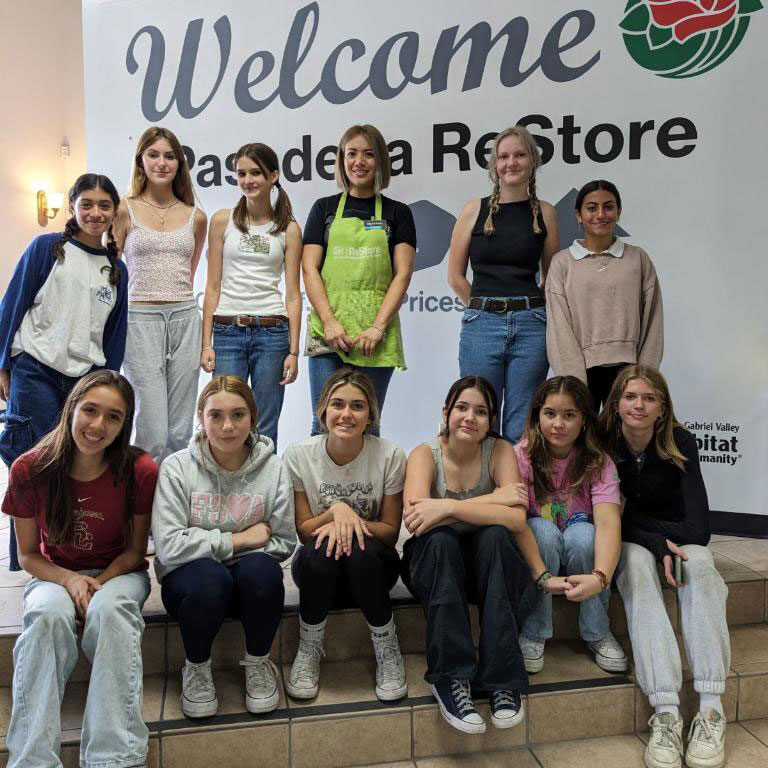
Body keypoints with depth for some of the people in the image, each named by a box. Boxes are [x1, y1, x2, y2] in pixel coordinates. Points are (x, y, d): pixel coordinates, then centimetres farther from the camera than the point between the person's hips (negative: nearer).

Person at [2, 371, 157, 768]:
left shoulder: (140, 471, -15)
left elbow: (135, 550, -3)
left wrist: (97, 585, -20)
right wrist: (69, 581, -20)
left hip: (118, 572, -1)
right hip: (55, 573, 1)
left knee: (110, 611, -34)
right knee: (46, 615, -33)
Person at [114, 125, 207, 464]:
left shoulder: (196, 217, 11)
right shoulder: (125, 211, 3)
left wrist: (181, 301, 15)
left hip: (185, 319, 3)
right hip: (141, 319, -3)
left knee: (180, 431, 6)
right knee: (153, 432, -8)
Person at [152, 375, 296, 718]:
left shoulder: (273, 468, -6)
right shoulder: (177, 468, -11)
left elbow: (283, 543, -3)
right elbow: (169, 546, -19)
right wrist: (239, 539, -16)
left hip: (251, 584, 2)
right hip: (188, 577, -1)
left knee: (262, 569, -33)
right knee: (209, 577, -36)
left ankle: (258, 662, -2)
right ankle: (196, 667, -3)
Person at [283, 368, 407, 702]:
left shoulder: (390, 455, -13)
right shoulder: (298, 455, -11)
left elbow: (390, 530, -6)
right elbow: (302, 530, -6)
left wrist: (353, 520, -25)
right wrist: (336, 510, -25)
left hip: (372, 565, 0)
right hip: (318, 566, 1)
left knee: (361, 550, -35)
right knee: (320, 550, -34)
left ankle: (387, 650, -11)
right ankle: (309, 650, -9)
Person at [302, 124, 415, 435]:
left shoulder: (397, 213, 11)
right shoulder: (325, 208, 13)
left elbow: (402, 273, 2)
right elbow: (309, 269, 5)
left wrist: (378, 327, -10)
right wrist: (329, 322, -9)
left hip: (376, 337, 0)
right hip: (327, 335, 0)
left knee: (367, 426, 4)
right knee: (324, 424, -2)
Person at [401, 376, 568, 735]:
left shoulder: (500, 451, -10)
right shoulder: (425, 453, -12)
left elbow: (516, 519, -25)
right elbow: (414, 514, -31)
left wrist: (448, 507, -36)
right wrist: (493, 499, -30)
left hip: (489, 565, 1)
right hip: (435, 563, 0)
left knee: (496, 535, -32)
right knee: (440, 539, -34)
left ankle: (503, 679, -24)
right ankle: (450, 678, -27)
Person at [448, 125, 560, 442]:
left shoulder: (545, 213, 8)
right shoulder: (475, 210, 5)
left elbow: (552, 276, 16)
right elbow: (455, 275, 7)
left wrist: (529, 308, 8)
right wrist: (484, 308, 4)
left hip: (531, 327, 1)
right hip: (481, 324, 0)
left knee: (521, 427, 5)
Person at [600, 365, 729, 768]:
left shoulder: (680, 443, -16)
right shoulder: (603, 443, -16)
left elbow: (698, 527, -21)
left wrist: (649, 527, -21)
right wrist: (657, 543, -26)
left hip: (678, 538, 1)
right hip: (628, 544, -1)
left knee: (698, 561, -32)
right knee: (637, 566, -34)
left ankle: (711, 709, -34)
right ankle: (665, 711, -42)